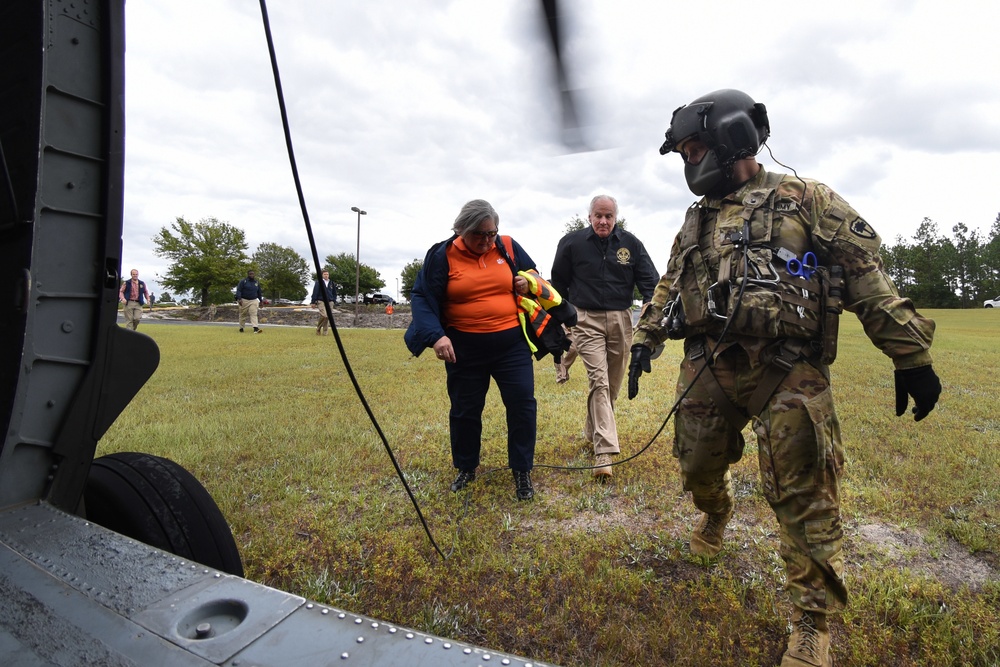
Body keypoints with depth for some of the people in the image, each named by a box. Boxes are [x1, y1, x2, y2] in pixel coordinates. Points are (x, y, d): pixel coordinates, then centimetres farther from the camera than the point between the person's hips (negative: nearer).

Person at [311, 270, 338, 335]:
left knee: (328, 317, 1)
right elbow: (315, 292, 1)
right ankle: (318, 328, 3)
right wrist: (313, 302, -2)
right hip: (321, 301, -4)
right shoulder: (318, 282, 1)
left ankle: (325, 332, 10)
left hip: (329, 302, 4)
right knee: (324, 316, -19)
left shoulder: (332, 283, 13)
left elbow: (335, 293, 21)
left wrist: (334, 301, 9)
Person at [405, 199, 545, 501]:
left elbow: (533, 275, 18)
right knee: (465, 410, 12)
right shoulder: (443, 255, -5)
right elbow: (422, 297, -5)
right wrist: (435, 335, -20)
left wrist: (529, 284, -7)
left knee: (522, 405, 0)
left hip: (511, 343, 1)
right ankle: (466, 469, 34)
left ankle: (522, 472, 18)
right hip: (464, 348, -1)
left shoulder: (509, 247, 2)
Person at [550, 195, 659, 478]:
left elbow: (649, 280, 6)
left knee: (613, 385, 11)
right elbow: (559, 283, 9)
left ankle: (593, 432, 33)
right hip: (586, 319, -3)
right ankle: (604, 452, -16)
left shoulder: (631, 243, 5)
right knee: (598, 381, -15)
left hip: (620, 320, 3)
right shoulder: (571, 243, 0)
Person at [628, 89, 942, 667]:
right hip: (708, 370, 5)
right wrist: (645, 341, 15)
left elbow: (868, 278, -4)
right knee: (698, 466, 15)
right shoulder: (697, 220, 15)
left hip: (788, 374, -4)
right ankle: (715, 515, 50)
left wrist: (911, 356, -6)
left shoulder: (805, 200, -1)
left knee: (804, 496, 0)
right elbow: (670, 287, 22)